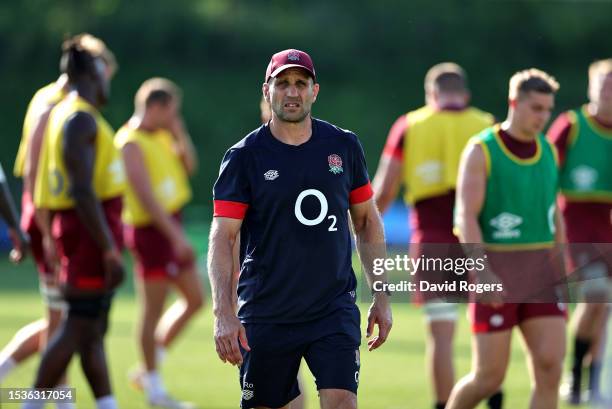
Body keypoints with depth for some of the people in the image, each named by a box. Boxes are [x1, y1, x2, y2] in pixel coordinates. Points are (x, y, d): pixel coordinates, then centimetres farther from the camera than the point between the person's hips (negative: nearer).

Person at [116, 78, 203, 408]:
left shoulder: (162, 136, 11)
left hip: (171, 227, 9)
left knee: (194, 299, 12)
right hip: (151, 231, -9)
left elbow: (189, 167, 15)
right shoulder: (132, 144, -17)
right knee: (154, 308, -1)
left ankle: (150, 367, 22)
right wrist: (175, 235, -25)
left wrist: (180, 133, 2)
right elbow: (145, 195, -22)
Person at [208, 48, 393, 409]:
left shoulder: (344, 146, 6)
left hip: (335, 309, 1)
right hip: (265, 317, -1)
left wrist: (382, 296, 10)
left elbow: (367, 221, 15)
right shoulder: (245, 156, -3)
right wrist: (223, 313, -19)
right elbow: (222, 237, -8)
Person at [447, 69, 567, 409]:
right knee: (489, 378, -3)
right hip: (495, 274, -5)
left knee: (550, 367, -10)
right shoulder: (481, 151, -9)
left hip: (540, 273, 5)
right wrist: (482, 273, -29)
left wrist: (560, 271, 18)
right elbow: (466, 217, -16)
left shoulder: (547, 151, 9)